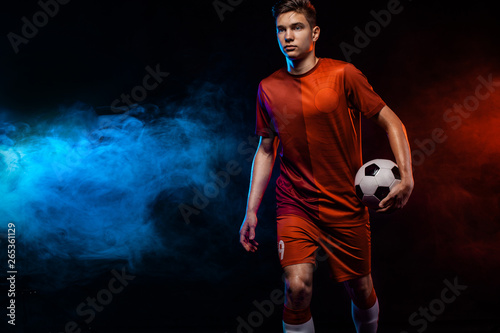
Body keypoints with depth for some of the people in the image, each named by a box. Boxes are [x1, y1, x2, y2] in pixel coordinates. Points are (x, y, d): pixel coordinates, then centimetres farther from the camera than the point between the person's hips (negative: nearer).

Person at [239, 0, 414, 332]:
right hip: (294, 203, 1)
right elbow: (266, 149, 10)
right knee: (297, 287, -17)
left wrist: (406, 177, -17)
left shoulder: (343, 74, -8)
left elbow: (391, 121, -4)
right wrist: (251, 211, 6)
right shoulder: (268, 87, 2)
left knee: (361, 290, 10)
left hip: (346, 205, -1)